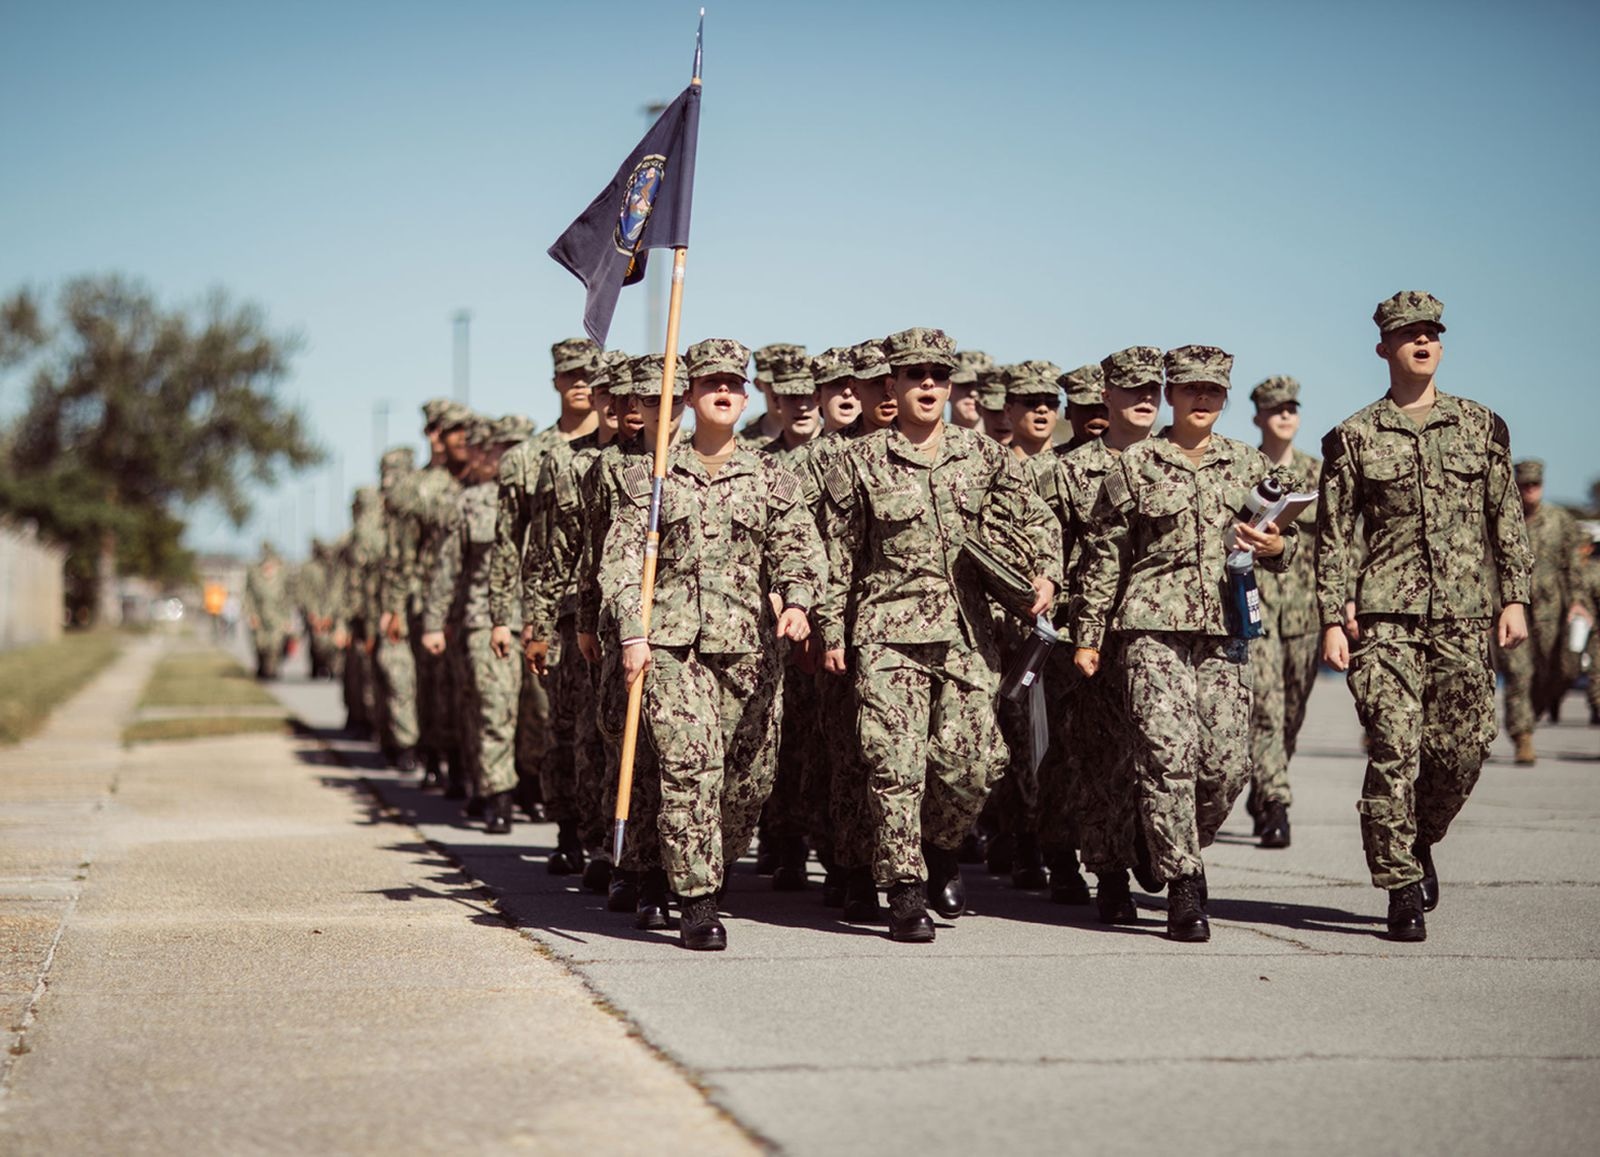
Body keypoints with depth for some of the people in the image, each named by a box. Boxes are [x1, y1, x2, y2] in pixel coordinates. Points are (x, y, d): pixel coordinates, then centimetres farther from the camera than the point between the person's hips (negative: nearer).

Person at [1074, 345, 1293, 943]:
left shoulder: (1249, 465, 14)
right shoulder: (1135, 466, 5)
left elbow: (1277, 544, 22)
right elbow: (1103, 557, 8)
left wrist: (1276, 548, -3)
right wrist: (1088, 635, 5)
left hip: (1226, 630, 3)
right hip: (1154, 627, -3)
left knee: (1227, 763, -3)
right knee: (1168, 755, -12)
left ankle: (1172, 852, 25)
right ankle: (1184, 889, -4)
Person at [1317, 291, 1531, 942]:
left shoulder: (1481, 426, 11)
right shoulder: (1354, 437, 5)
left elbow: (1506, 519, 13)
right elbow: (1333, 536, 4)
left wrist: (1514, 598, 5)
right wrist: (1332, 621, -3)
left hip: (1463, 617, 2)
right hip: (1386, 616, -2)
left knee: (1465, 747, 0)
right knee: (1395, 751, -8)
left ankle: (1420, 840, 27)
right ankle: (1402, 888, 1)